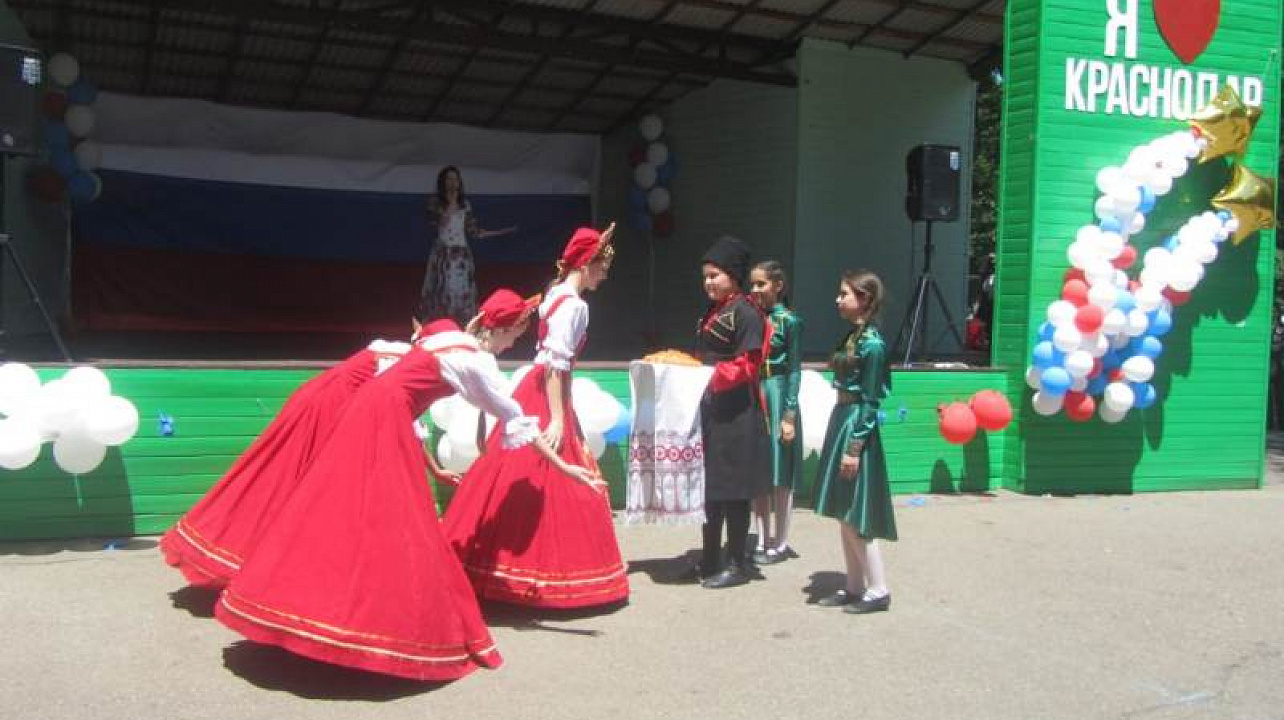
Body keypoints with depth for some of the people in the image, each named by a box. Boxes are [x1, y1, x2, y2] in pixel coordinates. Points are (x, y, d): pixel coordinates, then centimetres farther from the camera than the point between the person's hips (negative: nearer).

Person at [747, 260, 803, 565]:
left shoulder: (789, 321, -8)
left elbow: (794, 371, -9)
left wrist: (790, 415, -13)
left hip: (777, 397, -6)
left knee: (780, 476, 4)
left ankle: (780, 543, 15)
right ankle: (763, 541, 21)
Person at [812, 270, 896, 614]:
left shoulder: (872, 343, -16)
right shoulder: (852, 336, 10)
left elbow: (870, 402, -16)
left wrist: (854, 447, -17)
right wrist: (841, 439, 14)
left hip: (856, 426, -9)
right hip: (841, 421, 9)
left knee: (856, 516, -2)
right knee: (845, 516, 13)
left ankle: (878, 591, 8)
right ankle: (854, 587, 21)